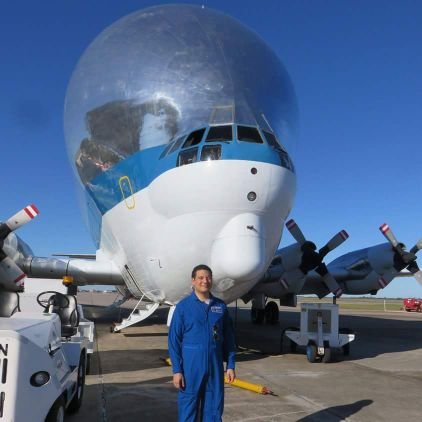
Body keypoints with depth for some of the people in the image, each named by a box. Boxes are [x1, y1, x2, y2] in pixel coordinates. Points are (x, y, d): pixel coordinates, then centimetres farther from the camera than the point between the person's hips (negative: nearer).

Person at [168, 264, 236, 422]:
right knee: (188, 409, 6)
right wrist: (176, 370, -8)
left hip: (215, 365, 3)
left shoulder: (220, 306, 4)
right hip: (191, 366, -3)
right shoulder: (183, 306, -5)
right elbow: (174, 340, -5)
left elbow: (229, 338, 8)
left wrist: (230, 365, 4)